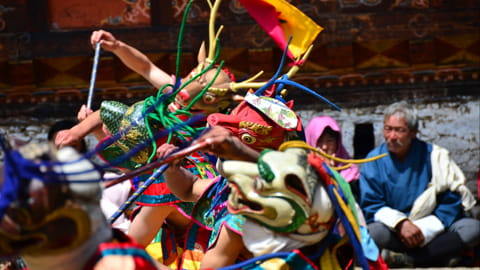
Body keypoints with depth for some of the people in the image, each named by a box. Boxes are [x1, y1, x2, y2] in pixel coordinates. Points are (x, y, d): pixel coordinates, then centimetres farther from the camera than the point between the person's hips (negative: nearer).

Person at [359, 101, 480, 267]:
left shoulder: (434, 156, -1)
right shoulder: (375, 161, 0)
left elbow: (451, 202, -3)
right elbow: (371, 207, -4)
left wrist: (424, 230, -17)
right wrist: (401, 223, -23)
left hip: (433, 230, 1)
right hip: (395, 233, -1)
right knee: (374, 232, -35)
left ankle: (407, 258, -26)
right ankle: (440, 257, -23)